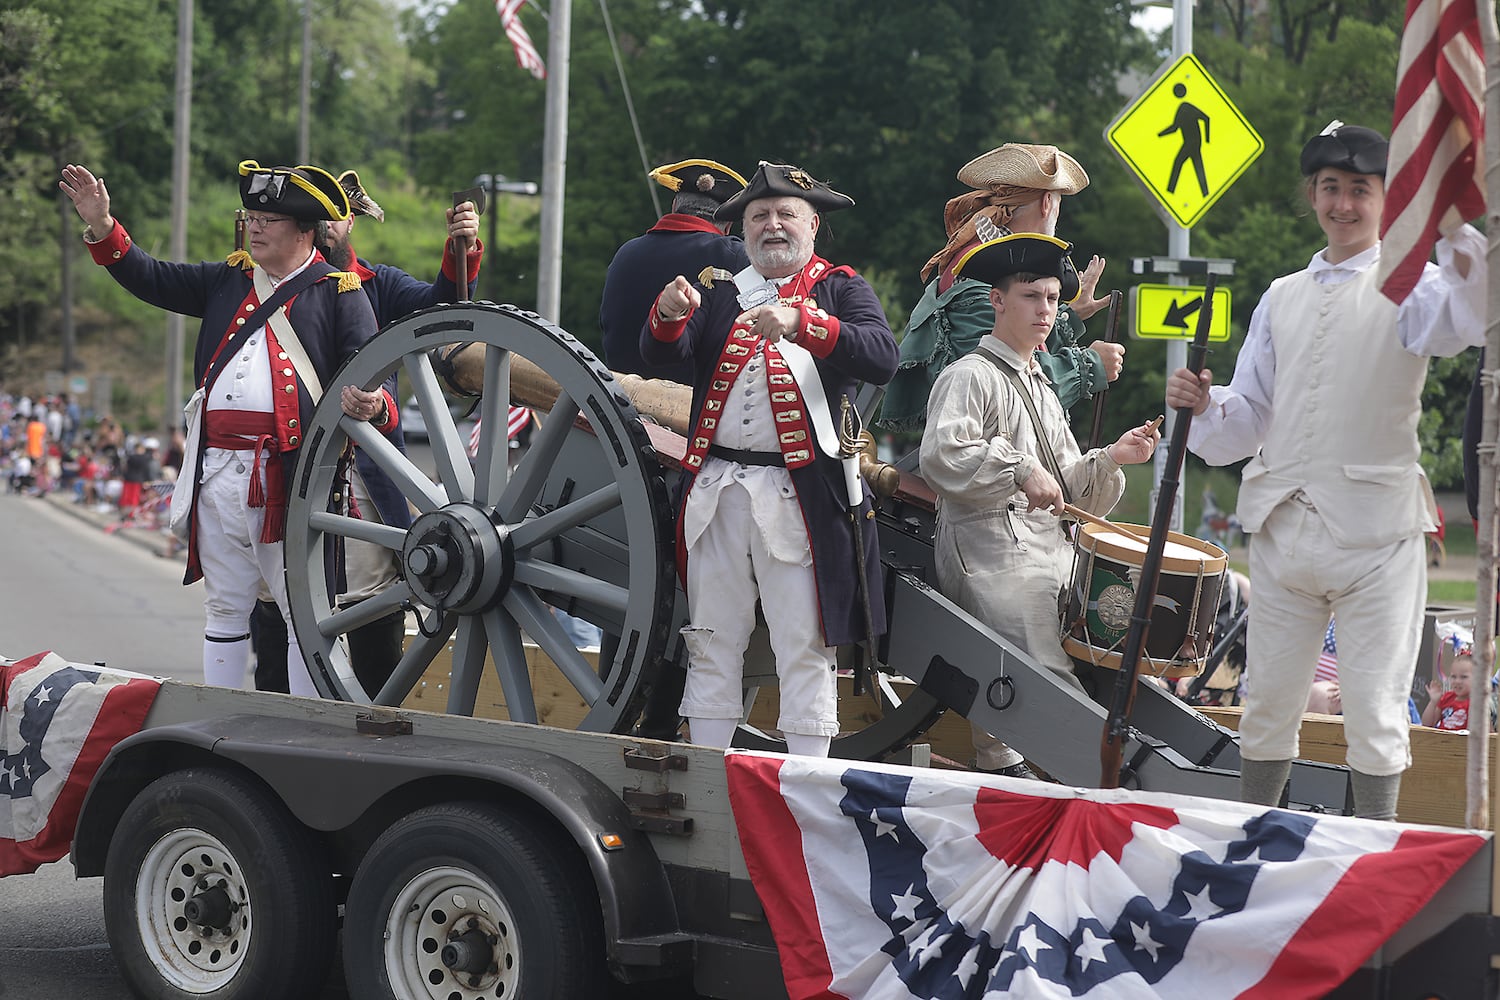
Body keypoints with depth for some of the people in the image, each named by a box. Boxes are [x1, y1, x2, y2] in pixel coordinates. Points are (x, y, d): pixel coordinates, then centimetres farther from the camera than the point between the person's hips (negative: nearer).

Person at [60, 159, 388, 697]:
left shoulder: (340, 293, 3)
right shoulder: (226, 282, 18)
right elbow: (150, 279, 22)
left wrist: (373, 405, -28)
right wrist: (102, 226, 10)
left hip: (293, 472, -6)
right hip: (219, 469, 6)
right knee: (224, 608, 12)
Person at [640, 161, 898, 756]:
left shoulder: (840, 290, 7)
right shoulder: (718, 294, 17)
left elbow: (882, 358, -12)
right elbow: (658, 355, 3)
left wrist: (801, 323, -26)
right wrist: (670, 313, -19)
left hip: (801, 494, -4)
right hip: (717, 491, 4)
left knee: (805, 650, -3)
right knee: (711, 643, 7)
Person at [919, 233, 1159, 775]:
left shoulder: (1043, 391, 27)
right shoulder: (970, 376, 0)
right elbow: (941, 456, -19)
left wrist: (1110, 459, 7)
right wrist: (1021, 471, -19)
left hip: (1052, 554, 8)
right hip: (992, 556, -8)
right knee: (1053, 681, -24)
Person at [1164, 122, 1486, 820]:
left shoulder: (1407, 286, 0)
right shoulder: (1281, 298, 18)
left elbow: (1476, 318, -23)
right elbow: (1250, 415, 21)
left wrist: (1452, 227, -38)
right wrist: (1204, 405, -1)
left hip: (1375, 531, -5)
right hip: (1282, 525, 5)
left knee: (1374, 709, -2)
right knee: (1269, 701, 10)